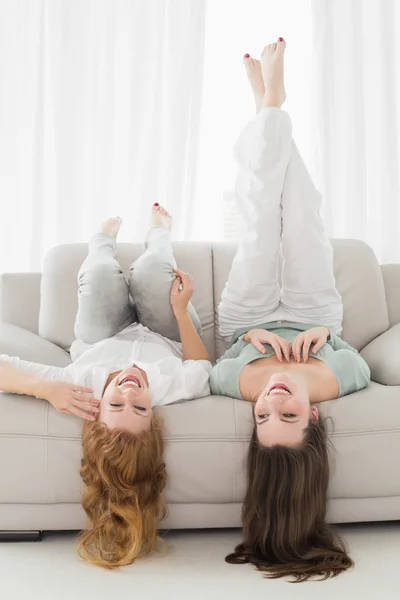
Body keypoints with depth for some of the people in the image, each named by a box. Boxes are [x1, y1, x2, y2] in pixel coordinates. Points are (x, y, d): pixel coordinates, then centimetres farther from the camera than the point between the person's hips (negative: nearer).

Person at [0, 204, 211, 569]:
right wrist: (181, 309, -33)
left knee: (103, 271, 2)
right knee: (151, 266, -3)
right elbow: (202, 361, -25)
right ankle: (160, 235, 43)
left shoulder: (78, 384, -52)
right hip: (167, 343, 0)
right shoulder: (176, 388, -50)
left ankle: (105, 242, 50)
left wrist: (46, 389, -61)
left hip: (99, 344, 1)